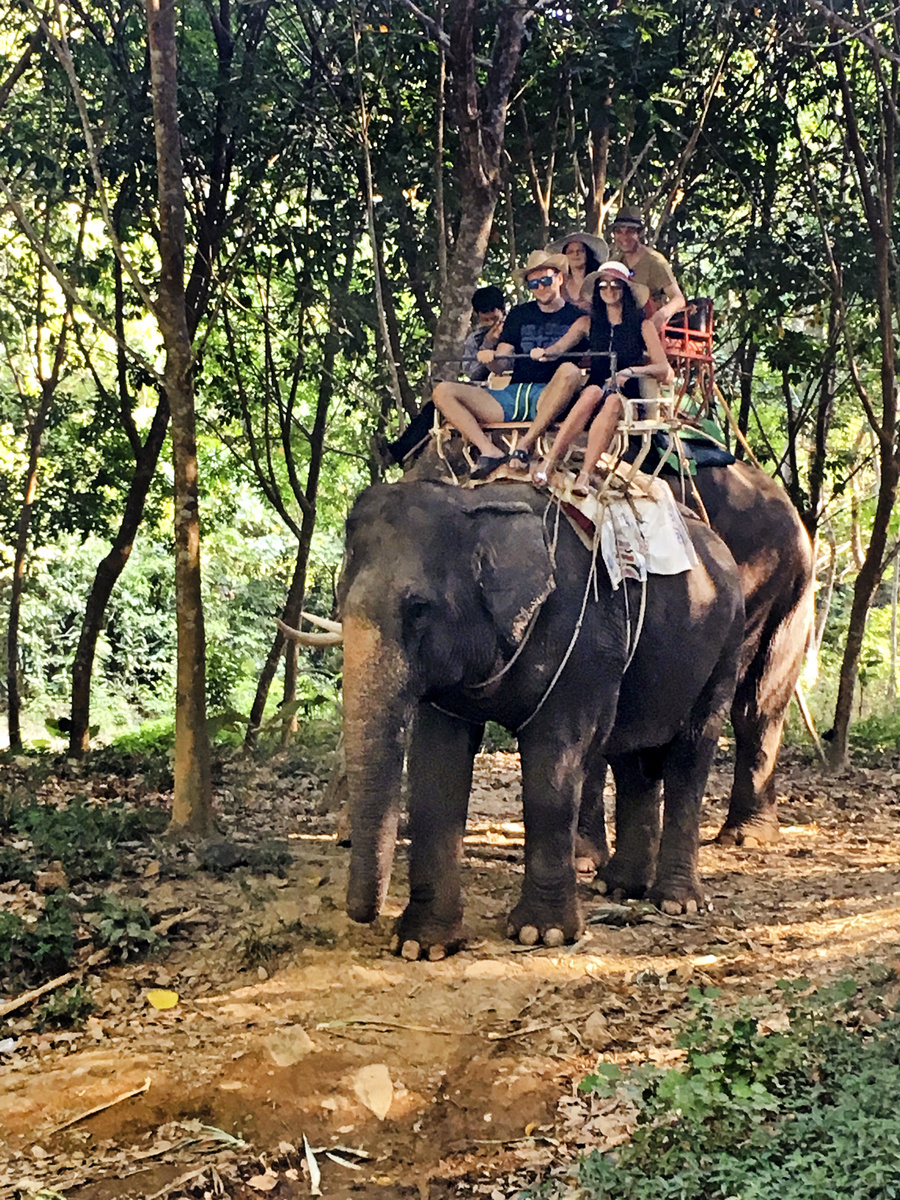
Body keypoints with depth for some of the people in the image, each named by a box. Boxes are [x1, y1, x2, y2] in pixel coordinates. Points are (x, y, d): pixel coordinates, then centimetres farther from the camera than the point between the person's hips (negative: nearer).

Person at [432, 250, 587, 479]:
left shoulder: (576, 316, 13)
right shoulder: (519, 315, 22)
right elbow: (502, 364, 15)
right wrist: (491, 358, -9)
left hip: (549, 398, -4)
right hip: (511, 395, 4)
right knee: (443, 392, -13)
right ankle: (489, 451, -29)